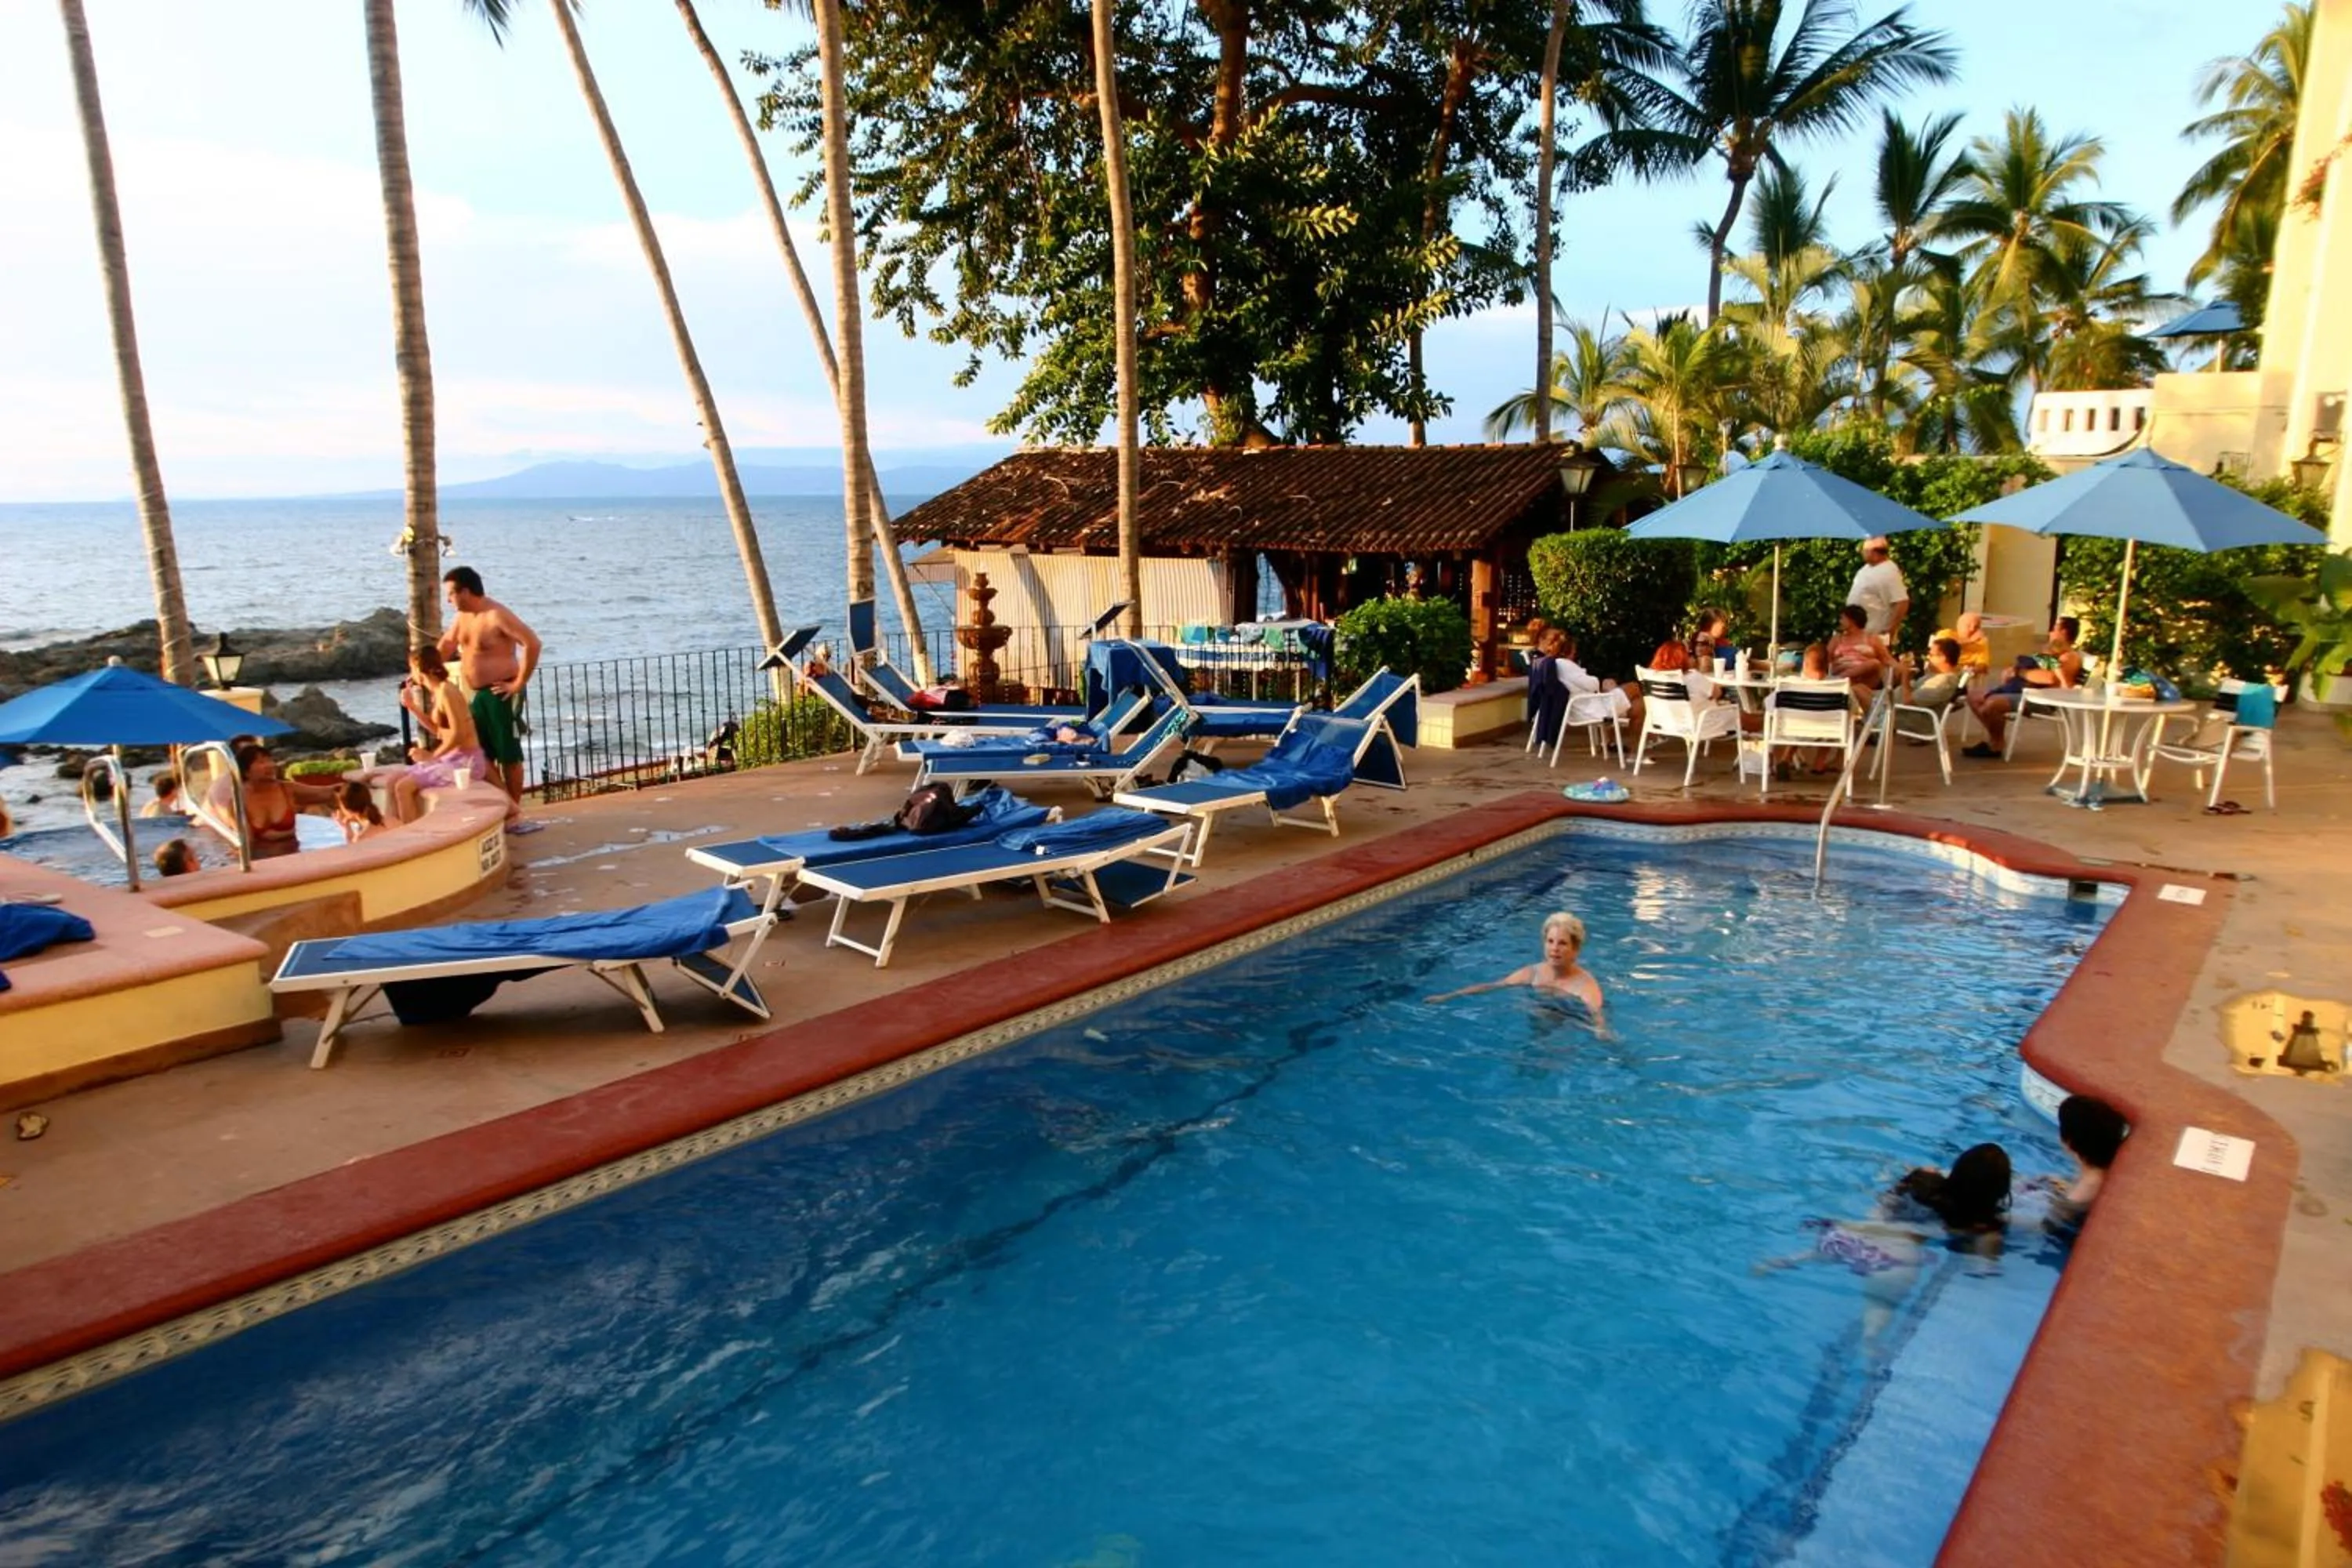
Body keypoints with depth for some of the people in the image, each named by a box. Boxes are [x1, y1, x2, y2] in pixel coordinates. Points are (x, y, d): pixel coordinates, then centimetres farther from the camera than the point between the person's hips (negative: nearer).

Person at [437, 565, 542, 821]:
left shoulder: (497, 616, -18)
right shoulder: (464, 616, 9)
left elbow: (532, 643, -26)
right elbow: (447, 644, 25)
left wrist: (519, 682, -22)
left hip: (500, 694, -9)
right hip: (475, 694, 9)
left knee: (509, 756, -2)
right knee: (482, 755, 12)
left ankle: (513, 814, 5)